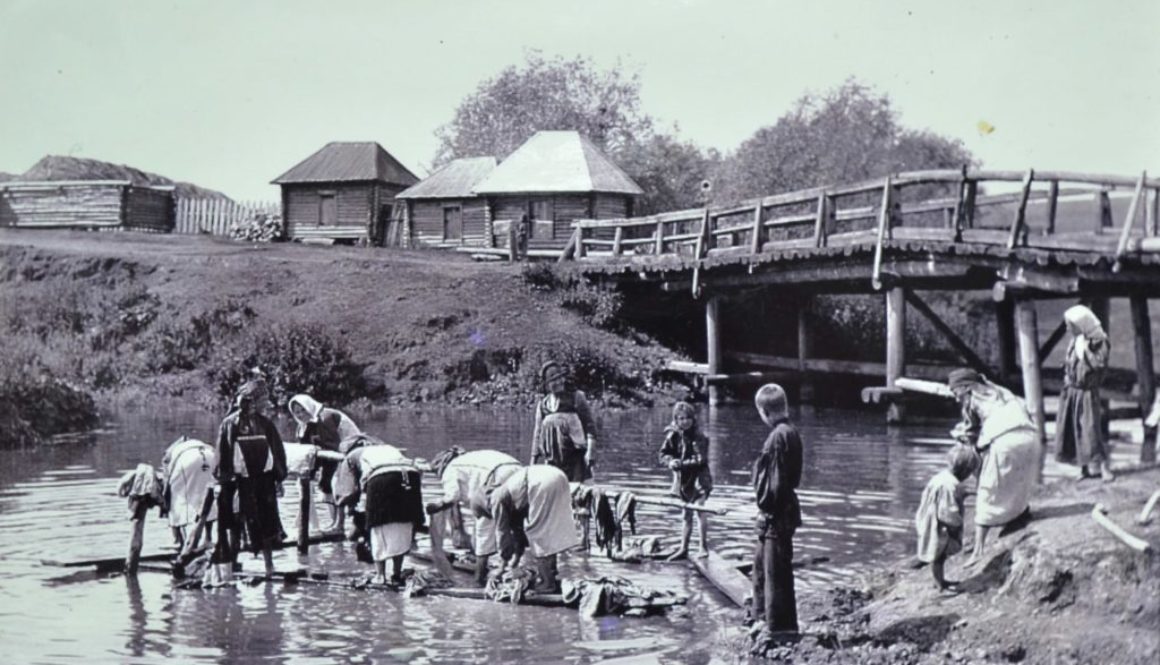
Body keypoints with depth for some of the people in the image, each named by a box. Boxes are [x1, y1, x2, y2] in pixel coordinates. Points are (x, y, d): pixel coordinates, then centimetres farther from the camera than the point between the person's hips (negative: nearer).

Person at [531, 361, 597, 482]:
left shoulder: (576, 397, 4)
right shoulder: (542, 404, 13)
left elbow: (589, 426, 1)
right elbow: (537, 432, 18)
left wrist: (590, 452, -8)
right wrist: (534, 458, 14)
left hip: (573, 457, -3)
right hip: (550, 458, 3)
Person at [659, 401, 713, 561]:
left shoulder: (699, 437, -11)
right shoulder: (672, 436, -1)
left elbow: (701, 458, -18)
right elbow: (664, 454, 0)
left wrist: (682, 462, -25)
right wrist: (671, 461, -22)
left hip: (698, 478, -4)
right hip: (682, 480, 4)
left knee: (700, 511, -15)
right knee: (686, 515, 14)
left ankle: (703, 547, -10)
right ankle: (683, 549, 22)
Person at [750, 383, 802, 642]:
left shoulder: (780, 436, -20)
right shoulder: (789, 432, 10)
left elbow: (777, 479, -21)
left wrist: (767, 510, -16)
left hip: (777, 514, -10)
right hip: (779, 511, 10)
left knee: (777, 570, -3)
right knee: (761, 561, 23)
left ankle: (780, 627, 3)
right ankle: (763, 614, 36)